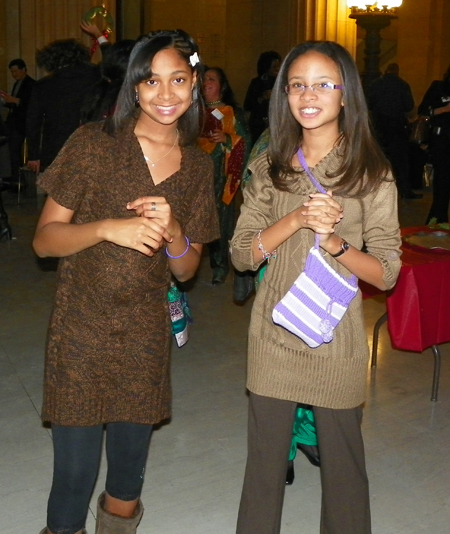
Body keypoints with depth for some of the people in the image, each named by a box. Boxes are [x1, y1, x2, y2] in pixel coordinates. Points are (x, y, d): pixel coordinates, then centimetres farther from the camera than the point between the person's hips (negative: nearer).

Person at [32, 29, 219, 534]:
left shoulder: (198, 166, 5)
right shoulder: (93, 144, -6)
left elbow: (186, 270, 8)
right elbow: (44, 239, -6)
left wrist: (172, 232, -13)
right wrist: (109, 229, -23)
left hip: (146, 336, 3)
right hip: (80, 330, -3)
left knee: (129, 466, 16)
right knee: (74, 470, 3)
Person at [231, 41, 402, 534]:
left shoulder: (371, 172, -5)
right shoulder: (270, 166, 3)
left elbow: (386, 273, -5)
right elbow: (241, 255, -1)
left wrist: (335, 242, -23)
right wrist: (295, 220, -16)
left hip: (336, 341, -2)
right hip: (273, 335, 2)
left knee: (342, 465, 10)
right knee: (264, 460, 14)